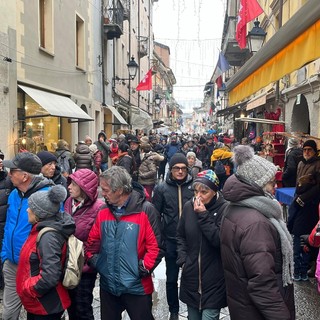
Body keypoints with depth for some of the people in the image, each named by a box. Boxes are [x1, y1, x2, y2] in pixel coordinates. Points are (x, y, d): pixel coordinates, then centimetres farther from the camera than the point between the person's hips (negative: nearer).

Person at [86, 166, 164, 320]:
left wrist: (143, 268, -17)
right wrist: (92, 259, -2)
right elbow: (93, 241, 11)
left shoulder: (145, 210, -15)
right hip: (107, 286, 5)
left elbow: (156, 246, -14)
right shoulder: (103, 211, 2)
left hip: (136, 287, -5)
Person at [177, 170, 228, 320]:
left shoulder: (224, 209, -13)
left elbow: (220, 239, -21)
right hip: (191, 276, 5)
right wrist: (182, 259, 1)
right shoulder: (189, 206, 0)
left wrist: (203, 215, -22)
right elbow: (180, 235, 12)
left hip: (213, 280, -4)